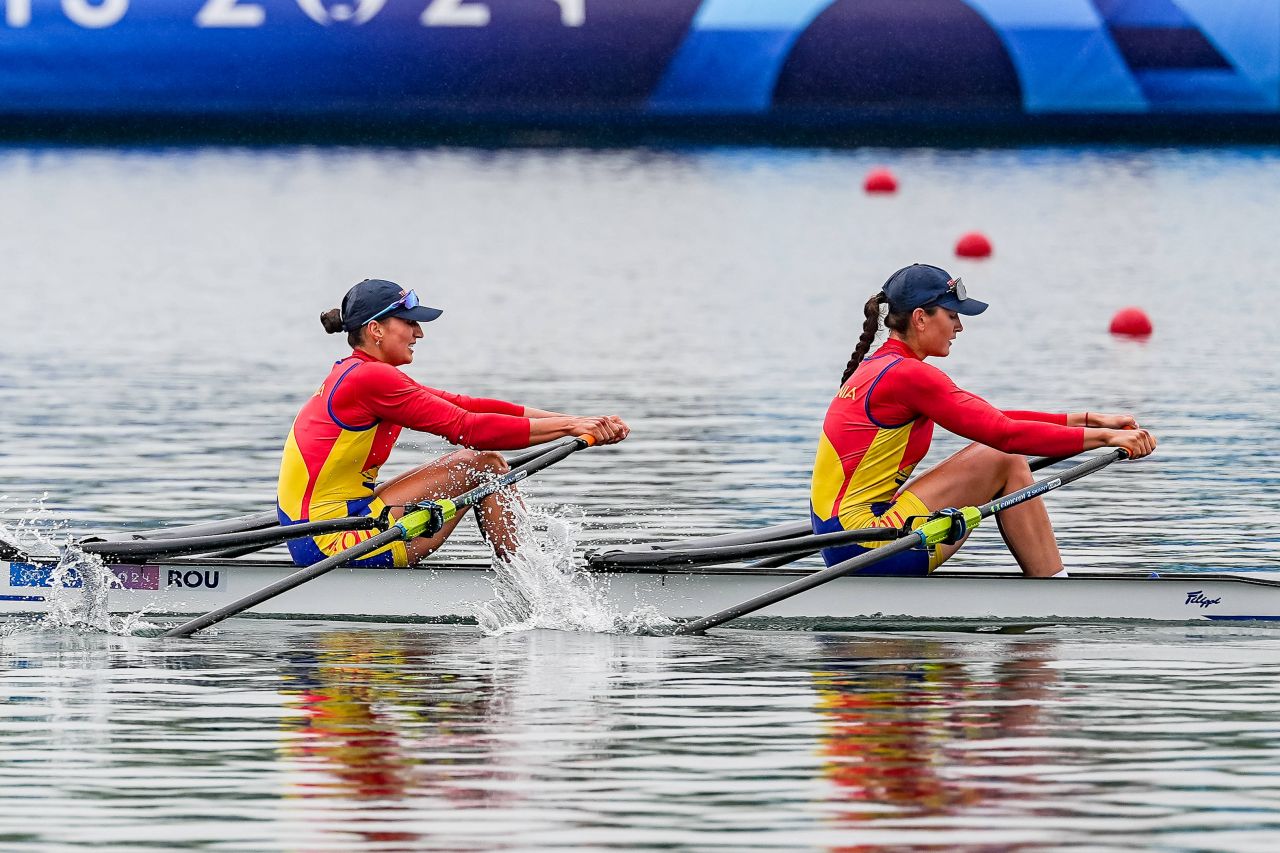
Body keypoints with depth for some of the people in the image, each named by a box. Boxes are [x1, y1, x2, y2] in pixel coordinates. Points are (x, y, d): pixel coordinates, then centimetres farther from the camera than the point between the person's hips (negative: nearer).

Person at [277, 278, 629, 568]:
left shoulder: (355, 373, 14)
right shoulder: (369, 379, -16)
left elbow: (465, 406, 7)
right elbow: (469, 427, -18)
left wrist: (573, 421, -2)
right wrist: (570, 427, -14)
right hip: (333, 542, -10)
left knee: (486, 461, 10)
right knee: (482, 464, -8)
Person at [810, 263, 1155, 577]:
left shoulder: (876, 368, 16)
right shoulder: (907, 375, -14)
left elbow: (991, 420, 16)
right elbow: (1005, 434, -18)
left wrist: (1086, 419, 11)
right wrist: (1104, 436, -14)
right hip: (864, 545, -10)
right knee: (1004, 462, -9)